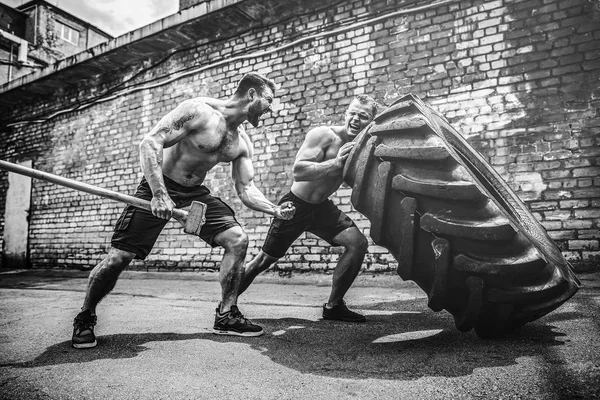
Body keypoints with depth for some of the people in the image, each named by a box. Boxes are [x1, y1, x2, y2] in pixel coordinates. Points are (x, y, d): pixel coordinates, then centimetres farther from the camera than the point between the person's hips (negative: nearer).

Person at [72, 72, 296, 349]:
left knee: (237, 239, -10)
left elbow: (246, 189, 2)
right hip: (158, 187, -6)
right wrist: (159, 193, -34)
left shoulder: (242, 143, 1)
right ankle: (85, 319, 19)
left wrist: (275, 210, -15)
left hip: (195, 193, 6)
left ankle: (226, 316, 3)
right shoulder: (198, 110, -19)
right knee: (118, 257, -8)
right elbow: (149, 143, -23)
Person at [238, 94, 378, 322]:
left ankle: (333, 306, 2)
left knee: (358, 243, -11)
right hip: (296, 205, -5)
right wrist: (336, 162, -37)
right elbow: (298, 171, -32)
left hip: (321, 208, 5)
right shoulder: (322, 135, -21)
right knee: (264, 261, 4)